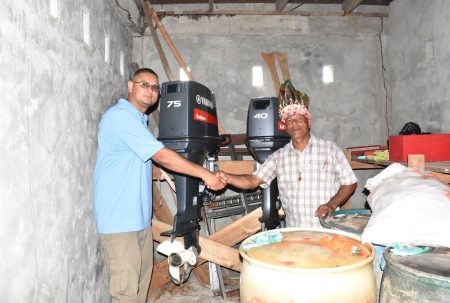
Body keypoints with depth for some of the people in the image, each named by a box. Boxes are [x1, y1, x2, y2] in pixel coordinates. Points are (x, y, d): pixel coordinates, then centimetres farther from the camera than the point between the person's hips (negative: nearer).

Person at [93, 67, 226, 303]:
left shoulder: (138, 120, 18)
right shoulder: (121, 116, -14)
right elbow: (161, 156, -20)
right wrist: (204, 174, -17)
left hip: (140, 218, 10)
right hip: (119, 220, -9)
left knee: (141, 282, 16)